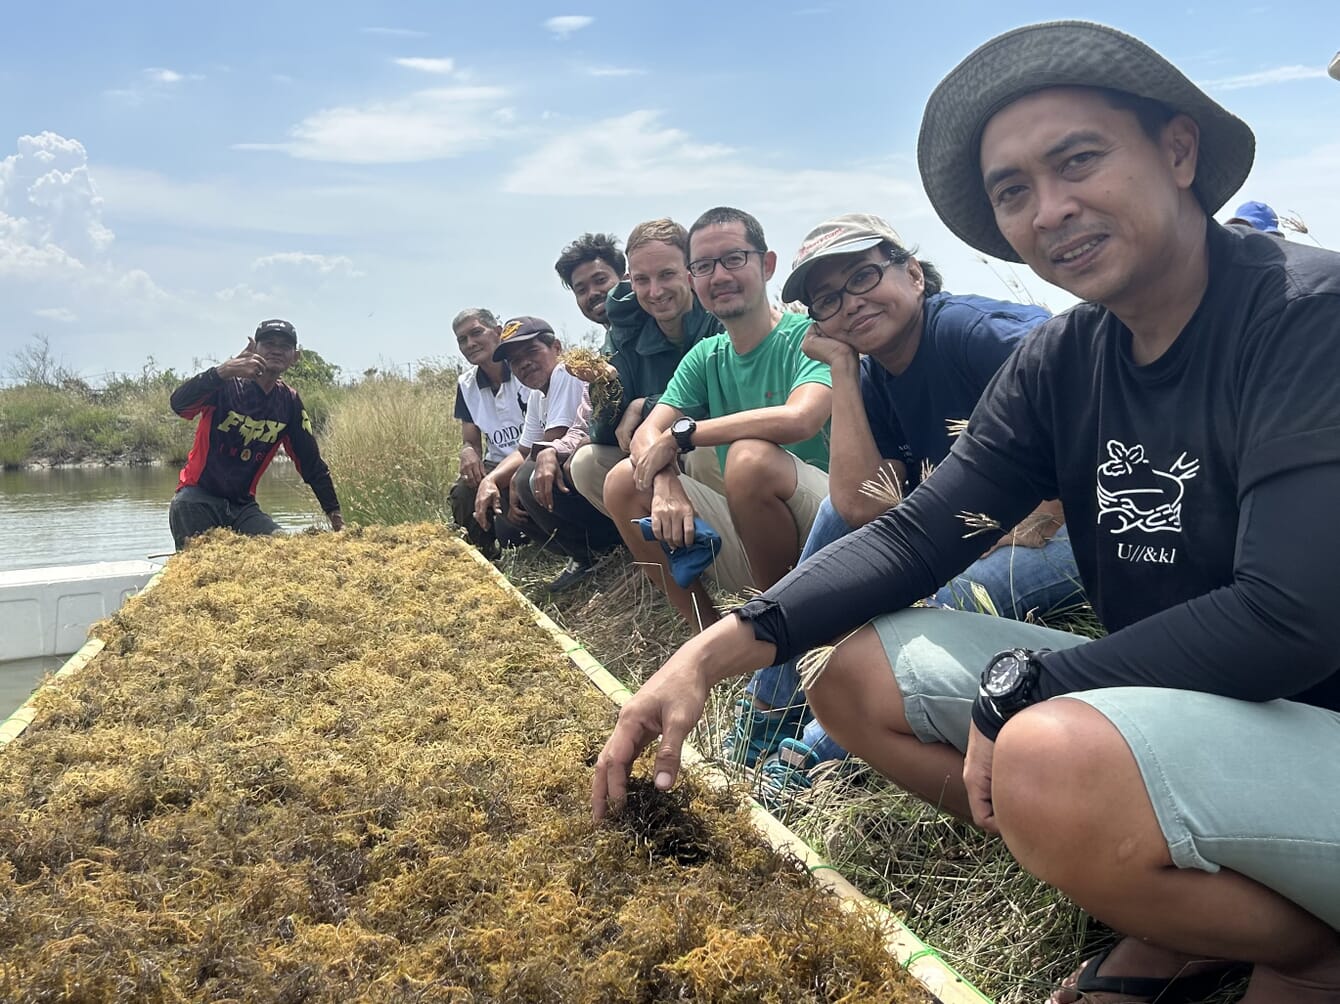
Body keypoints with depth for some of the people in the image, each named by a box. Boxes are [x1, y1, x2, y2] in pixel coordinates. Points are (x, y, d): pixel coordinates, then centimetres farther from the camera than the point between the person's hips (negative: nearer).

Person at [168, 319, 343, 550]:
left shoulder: (289, 402, 2)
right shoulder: (227, 386, -13)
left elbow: (312, 463, 8)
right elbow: (178, 404, -33)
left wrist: (334, 514, 6)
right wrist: (224, 371, -47)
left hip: (243, 506, 4)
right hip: (198, 499, -4)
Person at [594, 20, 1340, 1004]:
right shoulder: (1057, 365, 2)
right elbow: (916, 534, 0)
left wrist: (1017, 690, -18)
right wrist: (713, 652, -13)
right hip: (1157, 702, 8)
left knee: (1053, 761, -36)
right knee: (857, 674, 4)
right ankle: (1183, 918, 3)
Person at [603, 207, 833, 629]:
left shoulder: (808, 336, -10)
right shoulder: (705, 357, 11)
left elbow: (799, 418, -29)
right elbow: (647, 435, 2)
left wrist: (682, 433, -19)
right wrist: (666, 483, -23)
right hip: (748, 538, 7)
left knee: (751, 455, -33)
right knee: (624, 482, -5)